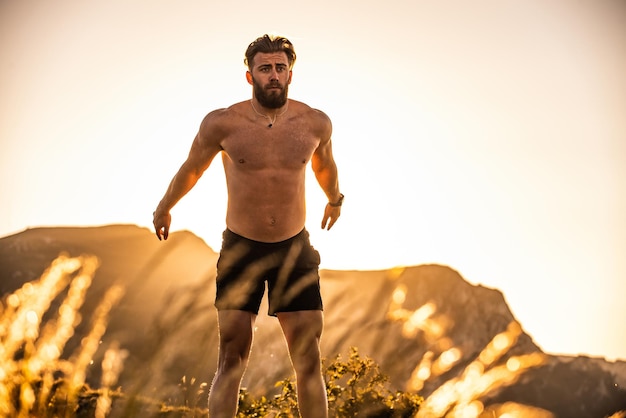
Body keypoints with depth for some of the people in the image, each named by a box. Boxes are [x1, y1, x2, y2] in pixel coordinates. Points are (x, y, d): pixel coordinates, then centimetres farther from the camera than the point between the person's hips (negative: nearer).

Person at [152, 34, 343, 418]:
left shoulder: (316, 123, -4)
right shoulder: (222, 123, -9)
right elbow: (191, 169, 10)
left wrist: (335, 200, 38)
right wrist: (164, 210, 24)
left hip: (295, 248, 1)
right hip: (241, 248, -1)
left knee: (309, 361, 0)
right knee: (232, 360, -3)